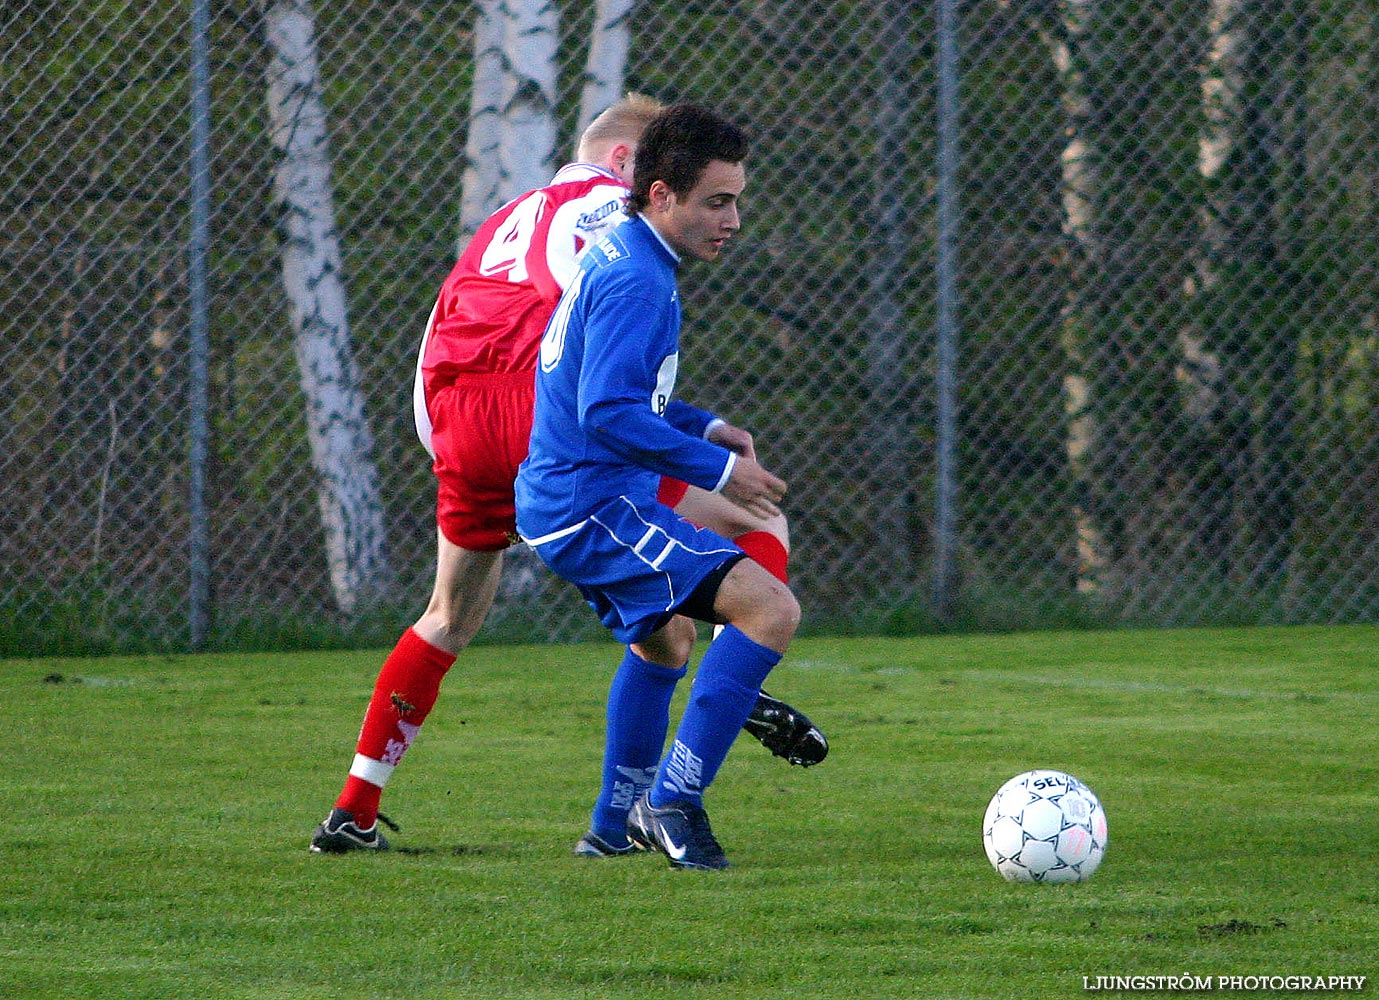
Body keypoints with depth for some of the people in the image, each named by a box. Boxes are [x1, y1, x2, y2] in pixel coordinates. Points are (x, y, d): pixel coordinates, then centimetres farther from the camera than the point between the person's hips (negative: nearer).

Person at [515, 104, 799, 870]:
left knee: (667, 638, 34)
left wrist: (703, 426, 14)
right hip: (595, 507, -11)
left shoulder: (616, 259, 15)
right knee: (771, 608, -21)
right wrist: (716, 470, -20)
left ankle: (617, 823, 45)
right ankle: (675, 798, -19)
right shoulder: (637, 281, -18)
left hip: (563, 507, 11)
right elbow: (609, 413, -27)